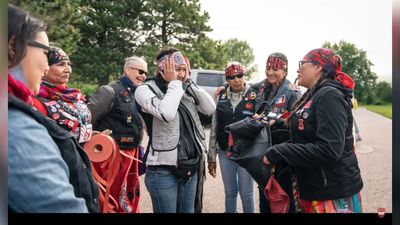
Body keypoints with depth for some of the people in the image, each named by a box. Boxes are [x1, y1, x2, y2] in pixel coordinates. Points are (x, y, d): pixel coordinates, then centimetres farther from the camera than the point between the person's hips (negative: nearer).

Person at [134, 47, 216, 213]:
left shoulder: (184, 91, 7)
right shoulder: (145, 89, -10)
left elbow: (211, 108, 0)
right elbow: (166, 113, -28)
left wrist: (188, 83, -3)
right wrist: (174, 83, -14)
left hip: (190, 165, 6)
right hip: (164, 169, -6)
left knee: (188, 210, 17)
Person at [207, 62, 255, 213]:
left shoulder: (254, 96, -5)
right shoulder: (221, 97, 3)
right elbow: (214, 128, 6)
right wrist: (211, 157, 5)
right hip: (225, 152, 3)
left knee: (246, 193, 7)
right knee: (230, 192, 14)